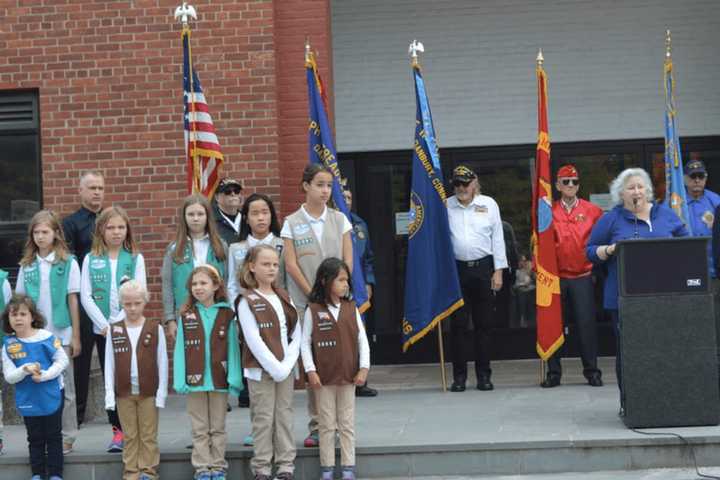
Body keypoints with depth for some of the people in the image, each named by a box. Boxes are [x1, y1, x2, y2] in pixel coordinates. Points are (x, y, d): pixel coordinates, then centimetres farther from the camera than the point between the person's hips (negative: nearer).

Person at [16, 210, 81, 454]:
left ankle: (66, 436, 12)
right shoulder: (27, 265, 6)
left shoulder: (67, 263, -2)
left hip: (61, 334, -2)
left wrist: (75, 336, -1)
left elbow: (73, 301, -1)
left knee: (63, 387, 4)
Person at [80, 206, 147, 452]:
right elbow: (85, 296, -1)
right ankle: (118, 430, 11)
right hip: (102, 329, 1)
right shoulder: (91, 260, 5)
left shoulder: (135, 258, 2)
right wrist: (105, 325, -11)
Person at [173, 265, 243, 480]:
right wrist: (180, 380, -7)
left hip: (219, 379, -1)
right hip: (195, 379, 1)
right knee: (199, 429, 7)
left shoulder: (226, 315, -2)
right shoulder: (186, 316, 1)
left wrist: (234, 378, -10)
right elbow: (180, 349, 0)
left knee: (218, 428, 9)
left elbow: (232, 348, -4)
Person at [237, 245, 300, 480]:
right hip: (260, 370, -5)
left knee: (284, 416, 7)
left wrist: (287, 364, -8)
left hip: (285, 369, 5)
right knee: (263, 419, -1)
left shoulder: (284, 298, 10)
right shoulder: (247, 302, -6)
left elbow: (296, 335, 5)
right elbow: (254, 340, -13)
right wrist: (274, 368, -16)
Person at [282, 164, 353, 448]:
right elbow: (291, 265, -2)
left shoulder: (339, 220, 8)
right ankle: (316, 425, 4)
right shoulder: (292, 223, 3)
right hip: (305, 302, -1)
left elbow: (348, 260, 6)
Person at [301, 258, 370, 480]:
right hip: (324, 377, -2)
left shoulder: (351, 308, 3)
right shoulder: (313, 310, -5)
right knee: (327, 425, 5)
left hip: (349, 376, 2)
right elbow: (305, 342, -5)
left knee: (347, 425, 8)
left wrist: (364, 368, -3)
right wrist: (310, 370, -11)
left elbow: (362, 339, 4)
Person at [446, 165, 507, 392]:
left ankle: (484, 375, 12)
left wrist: (498, 271, 1)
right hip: (456, 269, 0)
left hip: (483, 268, 0)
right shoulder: (446, 207, 5)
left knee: (484, 324, 4)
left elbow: (497, 238, 6)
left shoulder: (488, 204, 6)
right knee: (458, 324, 0)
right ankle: (459, 375, 7)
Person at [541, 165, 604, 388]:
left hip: (583, 277, -1)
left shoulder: (592, 211, 3)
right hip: (555, 277, 1)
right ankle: (554, 372, 12)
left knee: (586, 324, -1)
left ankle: (592, 371, 9)